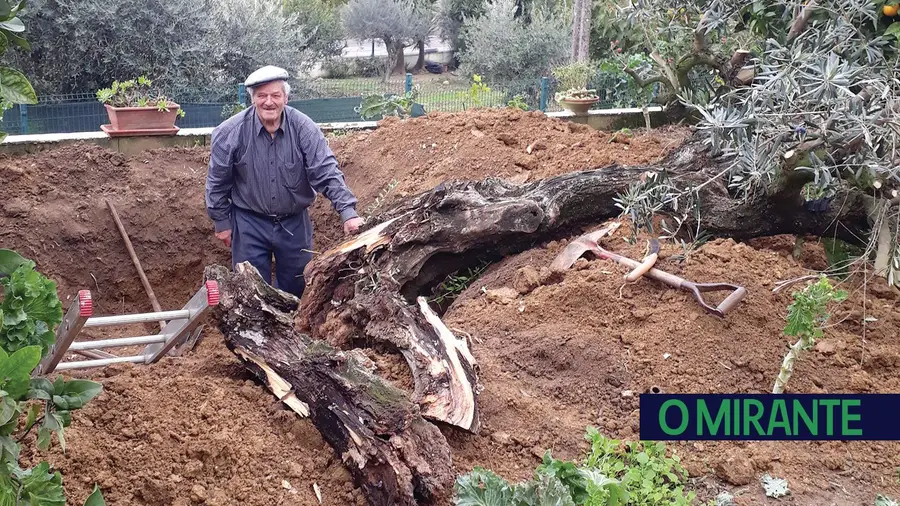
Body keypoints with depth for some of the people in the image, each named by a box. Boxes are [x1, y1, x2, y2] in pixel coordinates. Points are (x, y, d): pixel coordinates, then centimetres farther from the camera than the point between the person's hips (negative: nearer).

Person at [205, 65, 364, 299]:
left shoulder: (304, 128, -14)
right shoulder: (231, 132, -14)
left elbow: (327, 173, -16)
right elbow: (217, 181, -3)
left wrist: (348, 212, -26)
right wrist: (222, 222, 1)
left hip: (294, 222, 2)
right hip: (249, 222, -1)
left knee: (296, 287, 16)